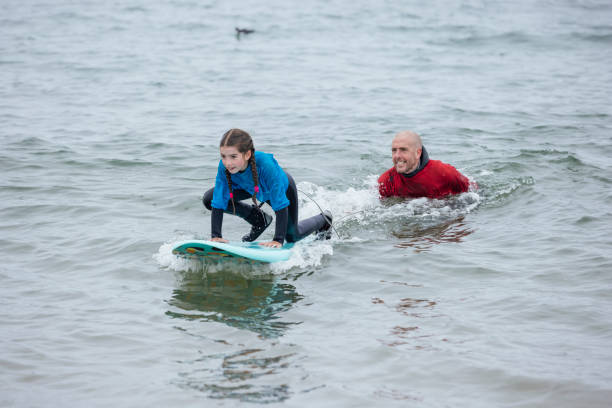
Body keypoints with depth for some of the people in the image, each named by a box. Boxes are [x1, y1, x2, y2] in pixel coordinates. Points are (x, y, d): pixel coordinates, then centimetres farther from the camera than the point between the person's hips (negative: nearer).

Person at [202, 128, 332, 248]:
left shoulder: (266, 165, -48)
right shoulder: (224, 166, -37)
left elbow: (280, 204, -44)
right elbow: (218, 203, -30)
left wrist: (278, 240, -45)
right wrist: (215, 236, -36)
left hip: (282, 187, -4)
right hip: (249, 188, 4)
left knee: (292, 236, 10)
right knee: (208, 199, -13)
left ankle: (324, 219, 43)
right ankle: (259, 219, 7)